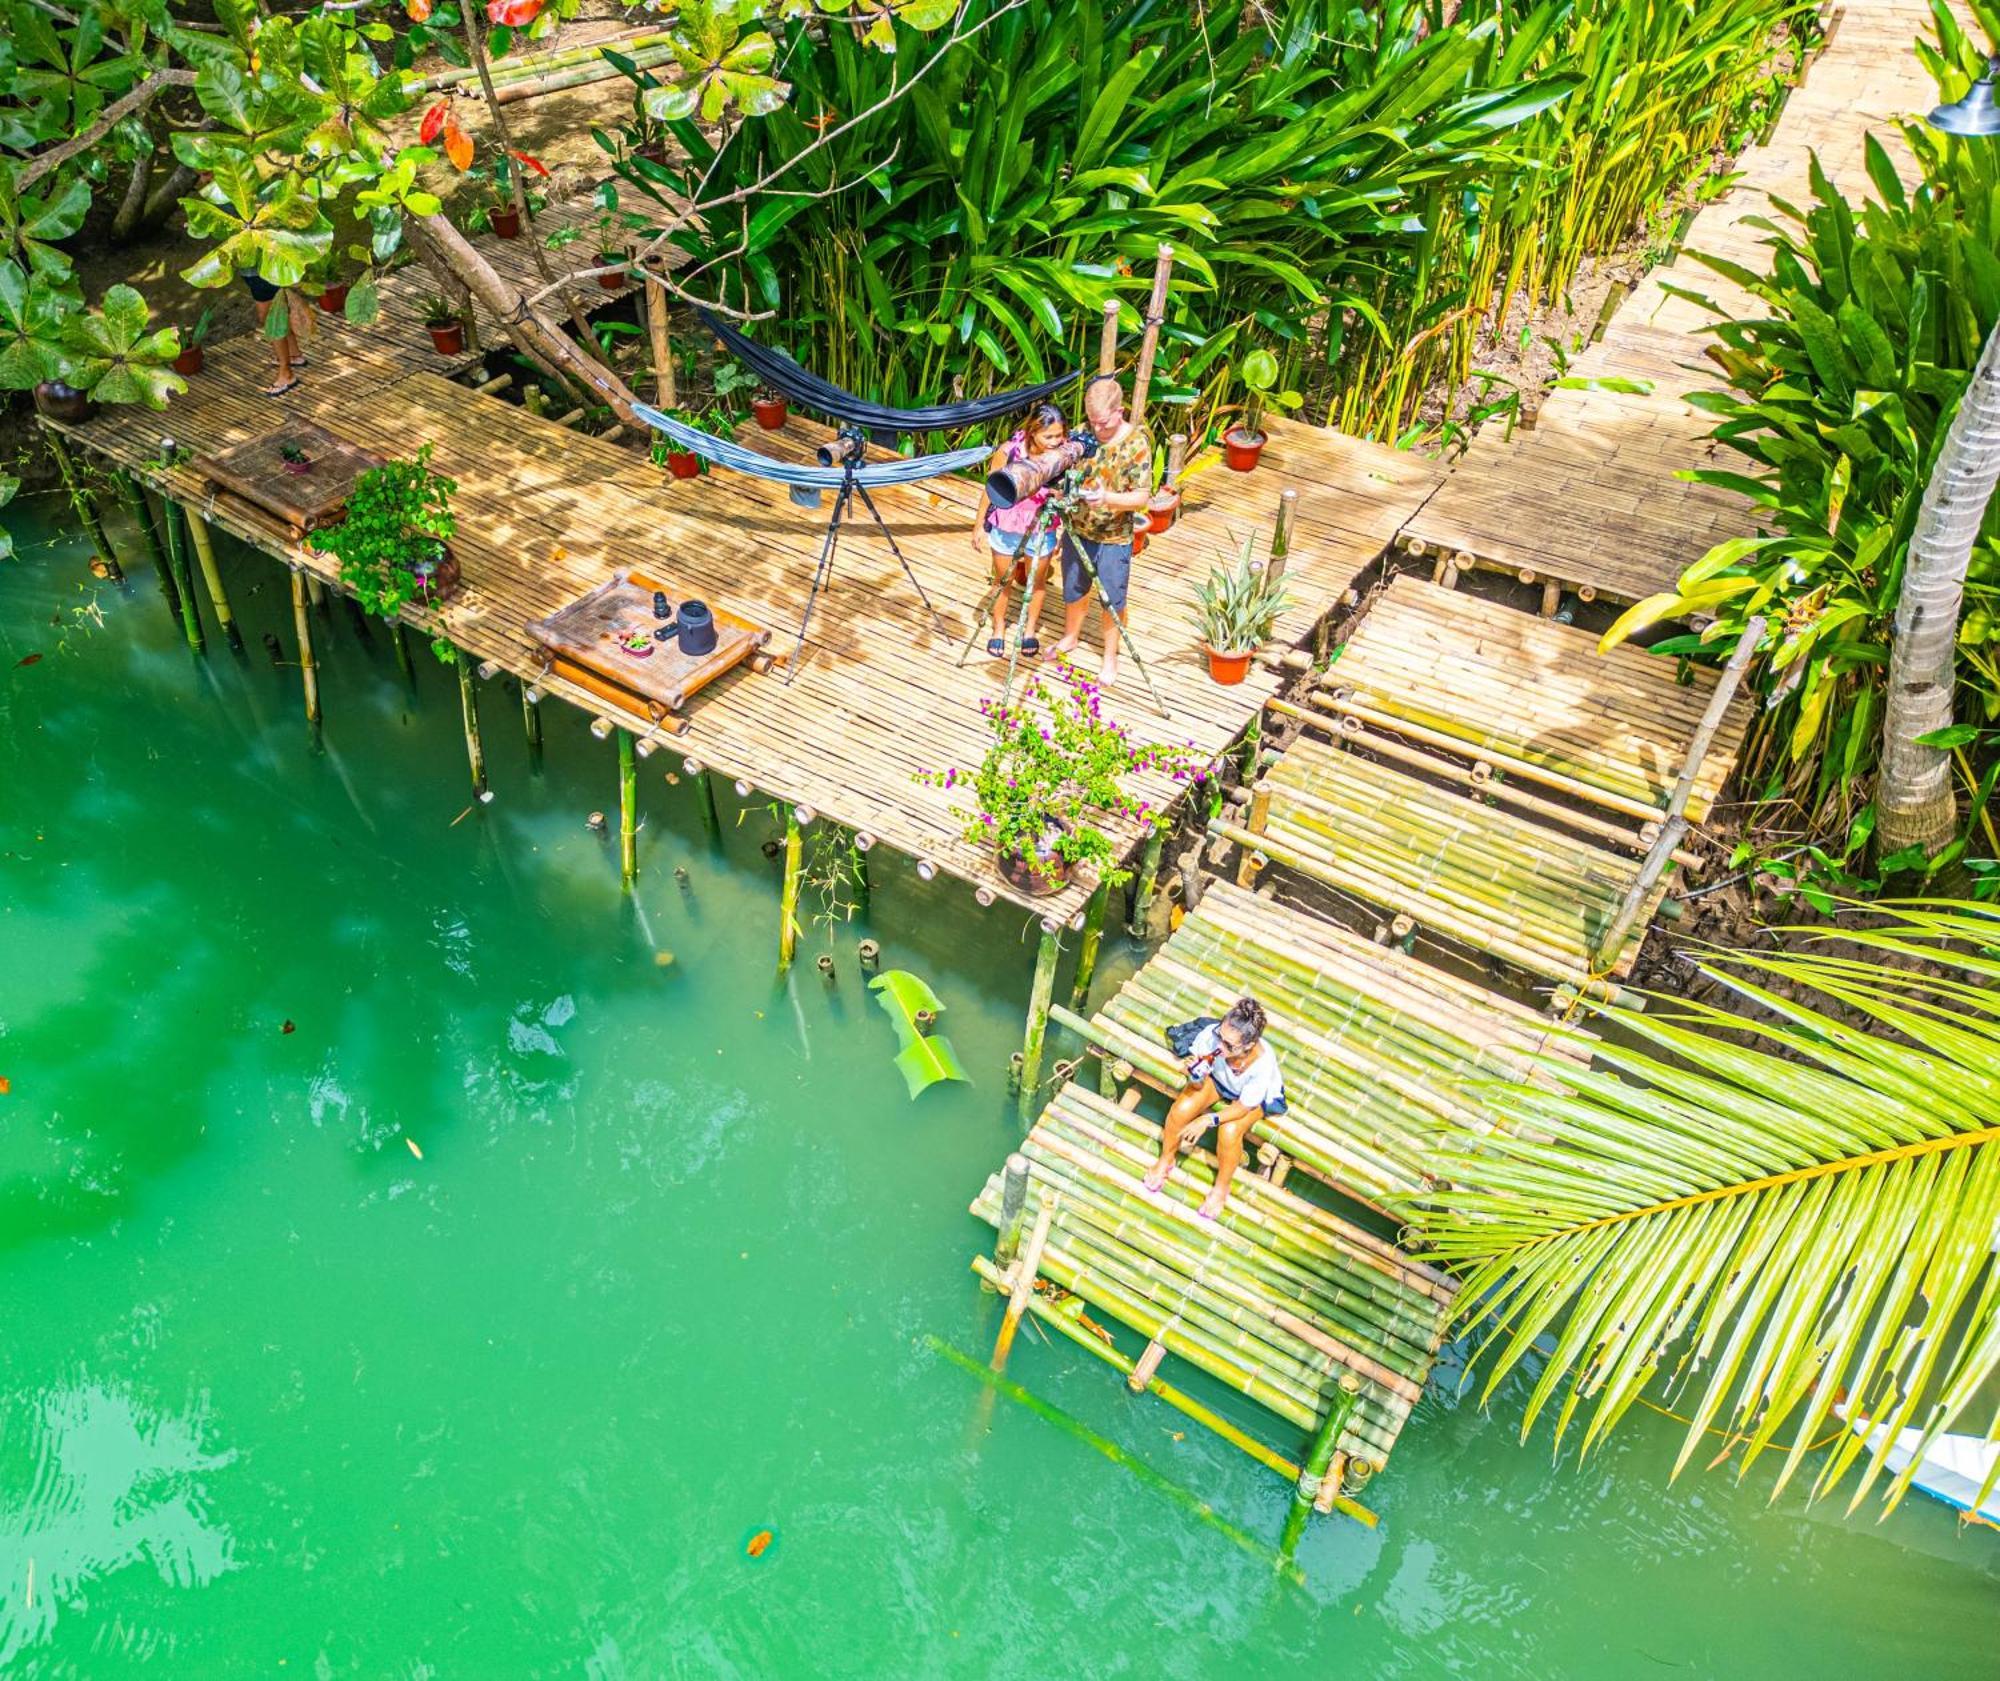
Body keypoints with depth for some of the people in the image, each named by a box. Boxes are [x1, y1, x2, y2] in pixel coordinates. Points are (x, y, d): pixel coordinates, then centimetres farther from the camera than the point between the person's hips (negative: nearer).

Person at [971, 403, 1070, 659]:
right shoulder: (1009, 451, -23)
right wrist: (979, 525, 1)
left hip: (1042, 530, 1)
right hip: (1005, 528, -1)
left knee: (1036, 581, 19)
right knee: (1003, 581, 17)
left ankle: (1030, 629, 42)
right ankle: (999, 629, 39)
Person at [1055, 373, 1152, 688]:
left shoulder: (1137, 442, -16)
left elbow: (1142, 496, -19)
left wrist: (1107, 498, -36)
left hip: (1113, 538, -4)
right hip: (1077, 530, 5)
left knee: (1112, 601, 8)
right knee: (1074, 591, 21)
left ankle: (1110, 657, 27)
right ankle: (1070, 637, 46)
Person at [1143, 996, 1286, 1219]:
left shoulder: (1263, 1063, -41)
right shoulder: (1211, 1034, -37)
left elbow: (1243, 1107, -26)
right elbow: (1198, 1086, -22)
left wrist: (1207, 1120, -38)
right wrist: (1196, 1076, -45)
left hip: (1255, 1096, -2)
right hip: (1216, 1079, 3)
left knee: (1229, 1132, -25)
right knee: (1181, 1109, -18)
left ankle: (1222, 1187, 5)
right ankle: (1165, 1160, 13)